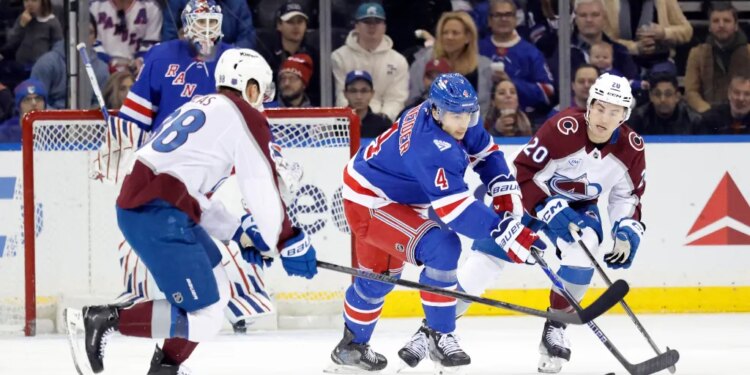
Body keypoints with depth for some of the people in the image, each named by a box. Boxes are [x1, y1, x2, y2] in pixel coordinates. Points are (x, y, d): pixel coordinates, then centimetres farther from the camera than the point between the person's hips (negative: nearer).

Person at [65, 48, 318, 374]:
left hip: (135, 204, 10)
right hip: (159, 216, -10)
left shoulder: (199, 107, 27)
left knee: (217, 292, 22)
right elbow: (262, 189, -6)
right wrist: (289, 243, 1)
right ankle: (105, 321, -13)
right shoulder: (244, 117, 0)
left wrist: (239, 234, 27)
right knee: (204, 318, -10)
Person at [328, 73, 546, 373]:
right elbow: (456, 208, -44)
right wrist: (508, 234, -49)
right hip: (370, 201, -10)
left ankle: (351, 348, 47)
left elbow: (485, 151, 7)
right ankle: (438, 334, -11)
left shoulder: (454, 118, -10)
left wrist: (504, 189, -9)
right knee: (442, 248, -25)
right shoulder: (431, 147, -38)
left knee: (379, 272, 26)